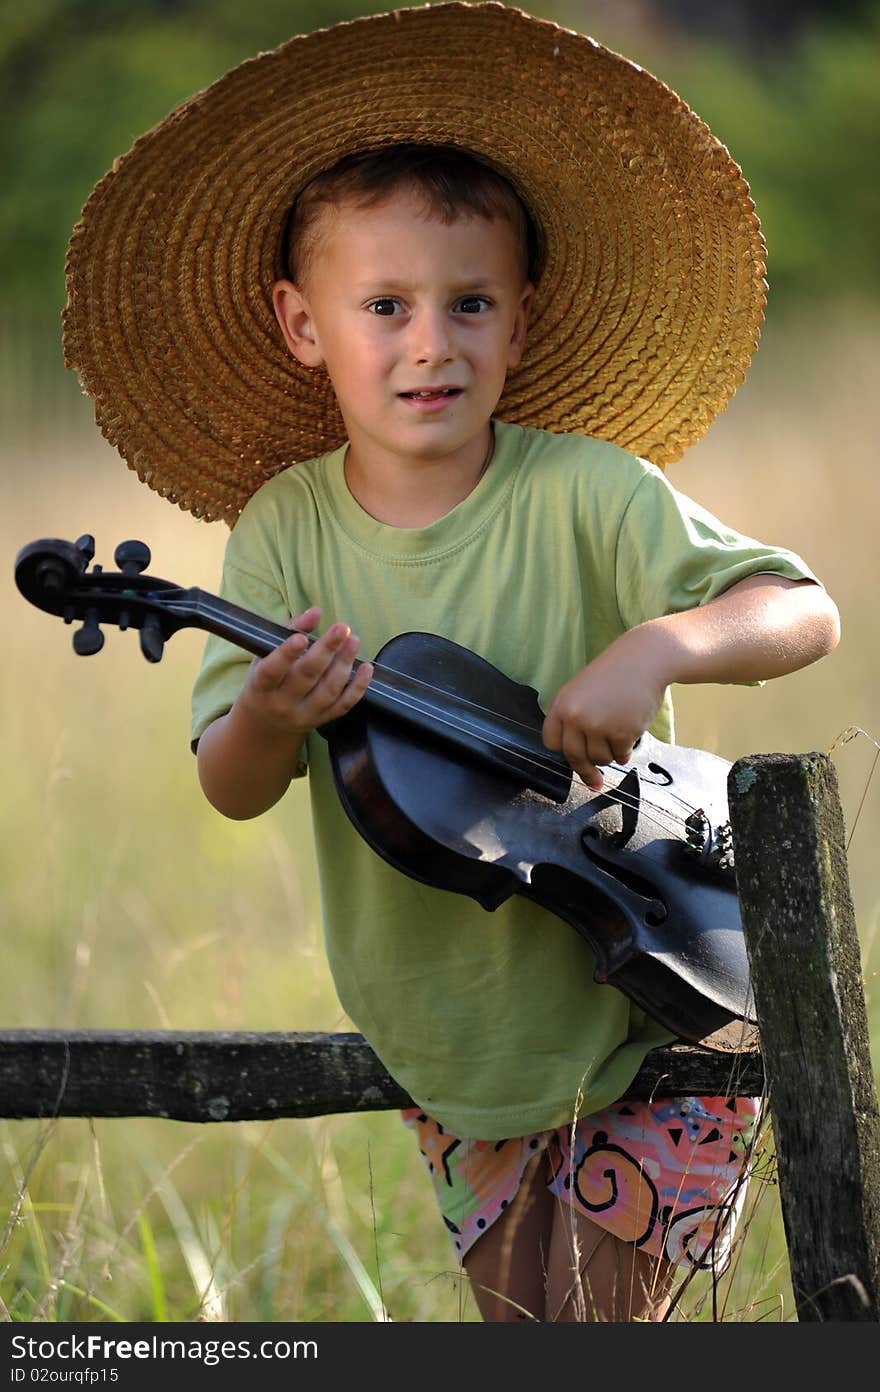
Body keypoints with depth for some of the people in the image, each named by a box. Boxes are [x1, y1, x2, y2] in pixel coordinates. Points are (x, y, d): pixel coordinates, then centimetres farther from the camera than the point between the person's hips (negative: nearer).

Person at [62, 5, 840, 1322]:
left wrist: (656, 648, -37)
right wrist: (271, 724, -33)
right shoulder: (286, 528, -7)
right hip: (444, 1039, 3)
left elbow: (806, 613, -18)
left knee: (582, 1310, -5)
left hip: (642, 1015, -3)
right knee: (517, 1311, 15)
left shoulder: (583, 497, -15)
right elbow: (227, 792, -10)